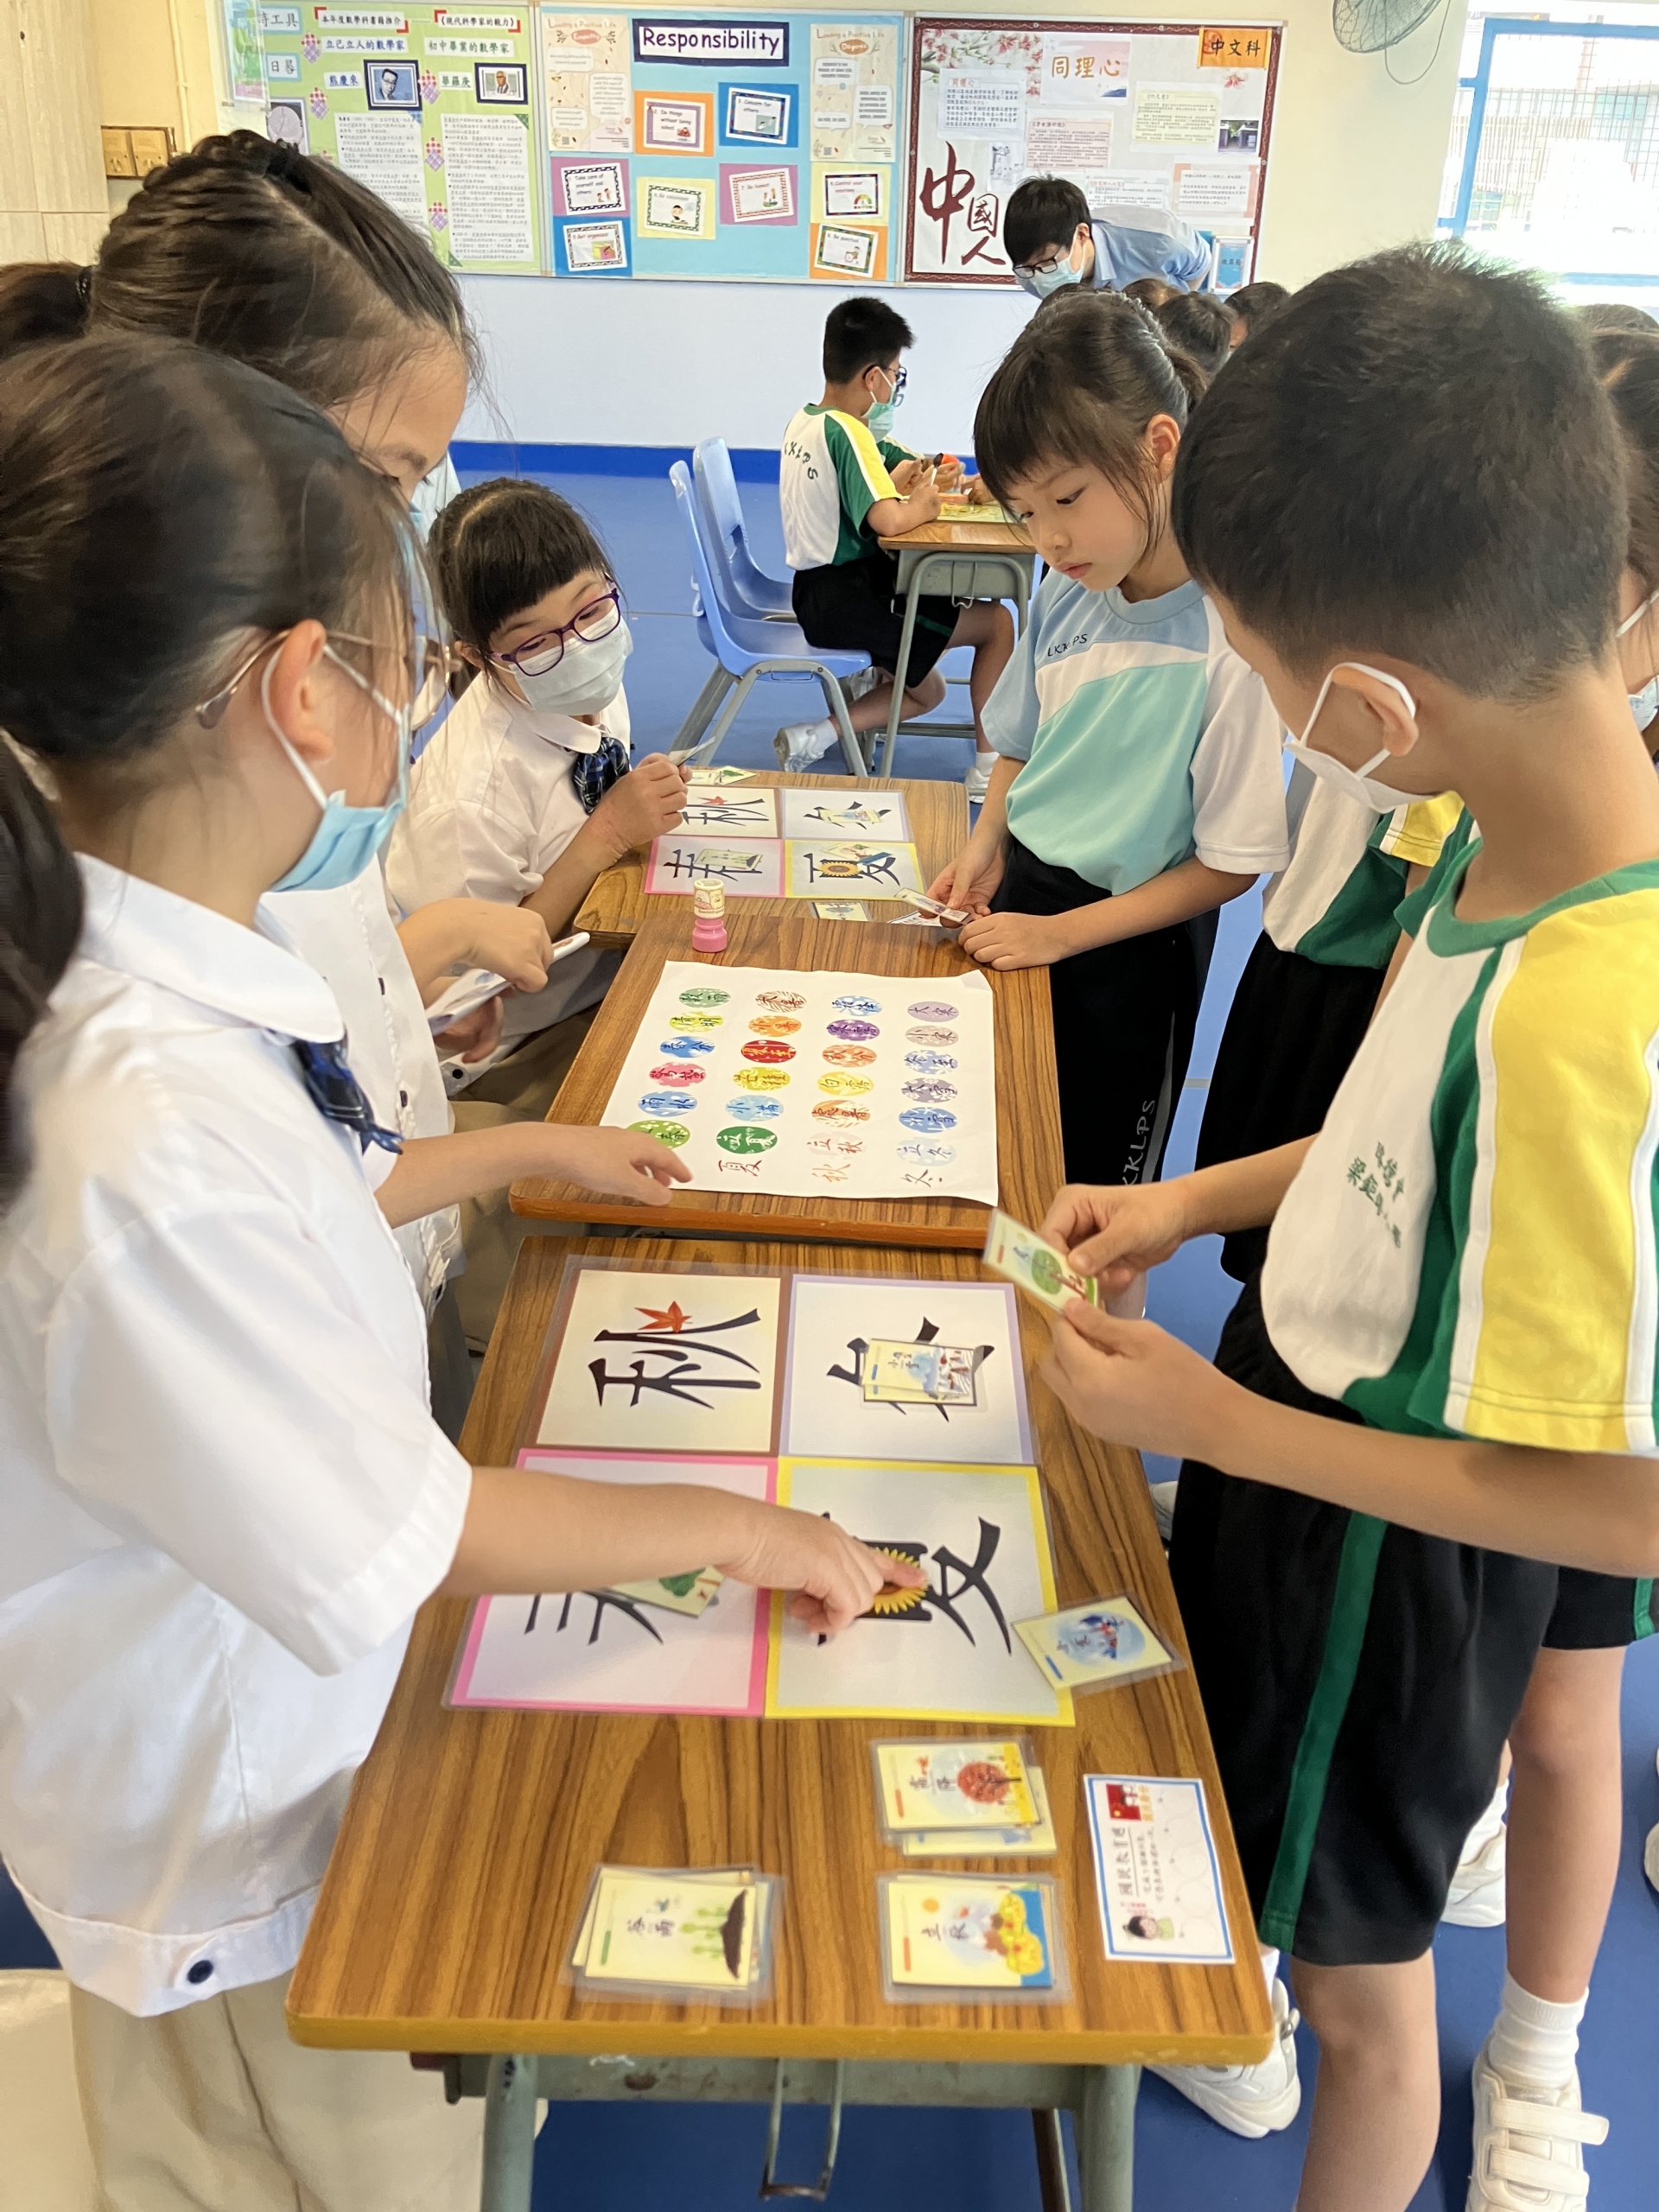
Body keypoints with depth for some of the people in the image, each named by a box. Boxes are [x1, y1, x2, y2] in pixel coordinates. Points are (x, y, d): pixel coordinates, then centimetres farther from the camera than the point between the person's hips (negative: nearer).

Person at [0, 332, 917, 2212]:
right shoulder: (161, 1134, -42)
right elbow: (404, 1536, -27)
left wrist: (530, 1148, 17)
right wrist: (731, 1527, -13)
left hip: (274, 1706, 7)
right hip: (240, 1849, -7)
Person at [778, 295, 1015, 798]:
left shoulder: (804, 421, 10)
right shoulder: (847, 432, -18)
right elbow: (888, 519, -31)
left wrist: (921, 485, -1)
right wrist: (923, 504, -9)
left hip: (815, 594, 9)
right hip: (847, 599, -9)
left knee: (927, 691, 23)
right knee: (997, 621, 1)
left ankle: (815, 737, 7)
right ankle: (988, 768, 5)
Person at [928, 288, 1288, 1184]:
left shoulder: (1230, 638, -23)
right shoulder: (1066, 589, -5)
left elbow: (1230, 864, -18)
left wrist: (1062, 933, -18)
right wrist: (986, 845, -5)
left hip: (1130, 945, -5)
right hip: (1019, 890, 6)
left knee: (1096, 1182, 13)